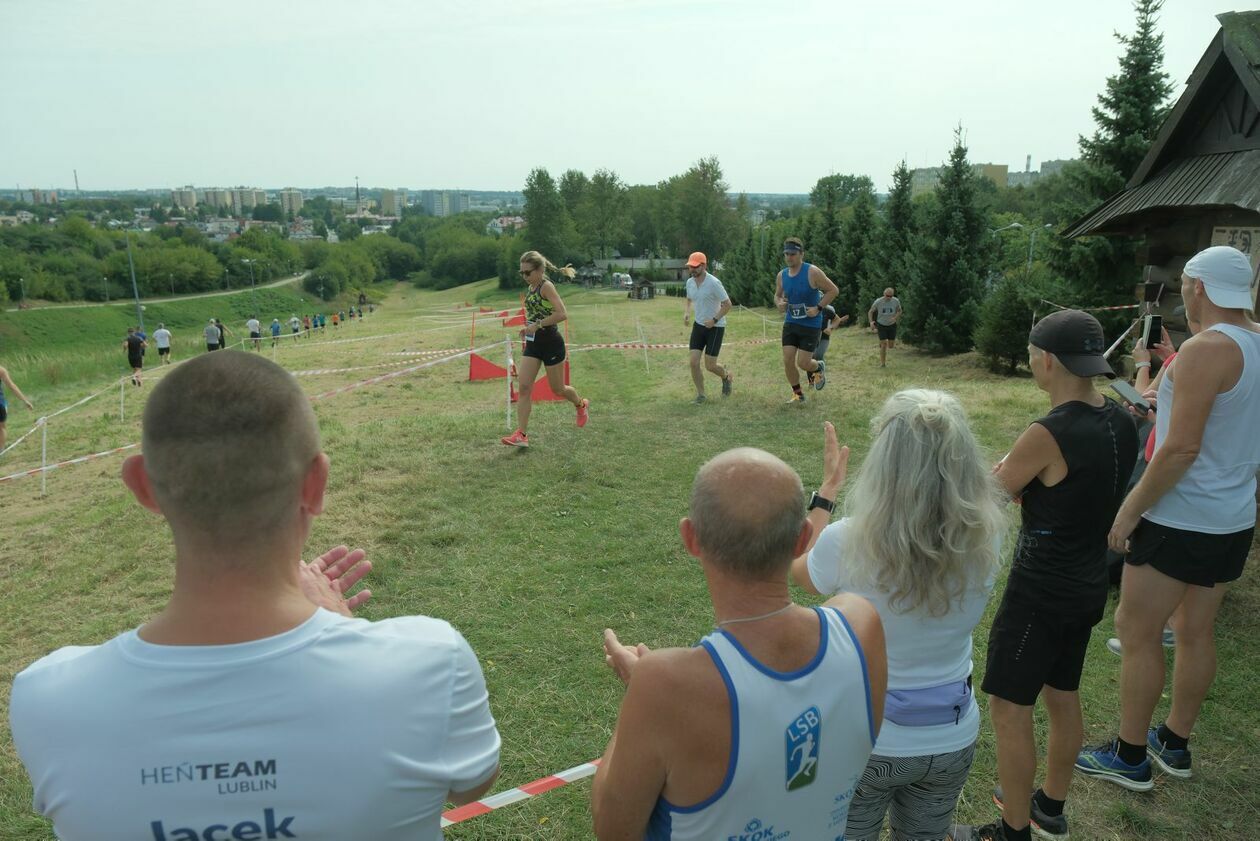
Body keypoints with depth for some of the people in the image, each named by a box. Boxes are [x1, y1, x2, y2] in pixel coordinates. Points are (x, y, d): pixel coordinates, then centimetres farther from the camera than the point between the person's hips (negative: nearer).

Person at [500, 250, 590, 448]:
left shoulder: (546, 286, -15)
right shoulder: (531, 287, 10)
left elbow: (562, 314, -26)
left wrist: (537, 325, -24)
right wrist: (528, 327, 10)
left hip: (551, 343, -8)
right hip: (533, 343, 8)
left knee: (557, 388, 8)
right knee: (524, 387, -5)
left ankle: (581, 404, 40)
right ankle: (521, 435, -7)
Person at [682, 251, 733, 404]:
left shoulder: (714, 283, -19)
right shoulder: (690, 282, 1)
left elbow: (727, 304, -15)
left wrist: (714, 319, -21)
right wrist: (686, 312, 2)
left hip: (715, 327, -6)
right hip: (698, 325, 6)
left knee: (710, 366, -4)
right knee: (694, 362, -5)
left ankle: (726, 376, 30)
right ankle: (700, 394, 10)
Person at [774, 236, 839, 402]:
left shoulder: (812, 272, -15)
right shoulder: (781, 276, 1)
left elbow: (833, 290, -9)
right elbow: (777, 295, 19)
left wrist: (818, 308, -16)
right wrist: (779, 303, -4)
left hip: (811, 325, -5)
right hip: (790, 323, 5)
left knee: (803, 363, -6)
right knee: (788, 361, -4)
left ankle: (819, 367, 31)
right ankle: (798, 394, 16)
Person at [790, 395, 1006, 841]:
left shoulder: (848, 542, -29)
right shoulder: (985, 540, -20)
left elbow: (800, 572, -4)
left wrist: (827, 490, 5)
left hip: (862, 737, -3)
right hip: (952, 738, 3)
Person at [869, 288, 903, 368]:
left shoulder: (896, 301, -13)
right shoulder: (878, 302, -17)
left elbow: (899, 311, 4)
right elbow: (870, 312, -4)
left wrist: (895, 318, -16)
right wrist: (871, 322, -20)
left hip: (892, 325, 2)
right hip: (881, 325, -2)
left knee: (891, 346, 3)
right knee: (883, 344, -10)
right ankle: (882, 363, 4)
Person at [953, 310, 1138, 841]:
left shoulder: (1048, 434, -26)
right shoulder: (1119, 423, -1)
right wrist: (1026, 475, 2)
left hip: (1041, 593, -9)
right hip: (1089, 585, 9)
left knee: (1008, 709, 6)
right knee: (1062, 698, 23)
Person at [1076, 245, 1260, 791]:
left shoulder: (1206, 349, -20)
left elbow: (1181, 449, -24)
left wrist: (1129, 510, -17)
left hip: (1180, 520, -9)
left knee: (1136, 632, 4)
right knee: (1196, 632, 18)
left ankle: (1129, 757, 16)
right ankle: (1175, 745, 33)